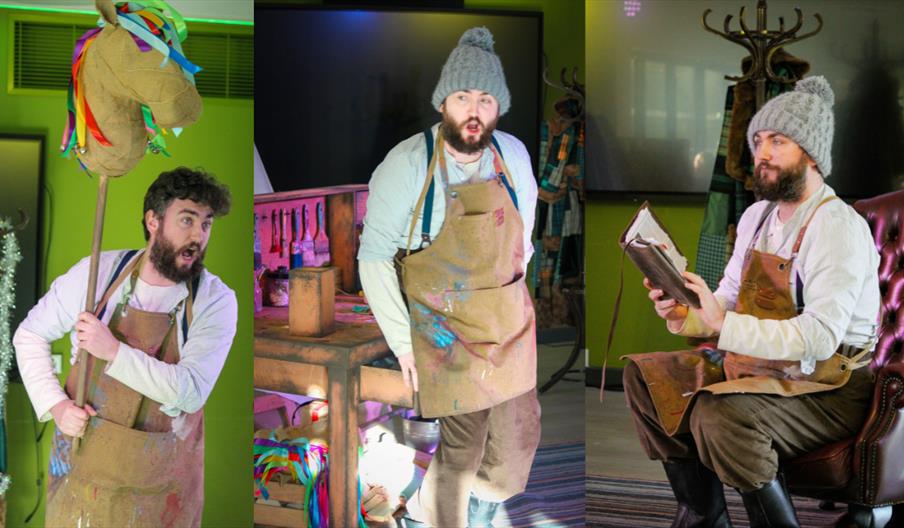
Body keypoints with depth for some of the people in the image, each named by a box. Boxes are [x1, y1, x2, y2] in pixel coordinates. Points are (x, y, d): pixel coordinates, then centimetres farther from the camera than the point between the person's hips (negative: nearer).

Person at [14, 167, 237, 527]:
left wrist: (115, 352, -29)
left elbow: (192, 391, -22)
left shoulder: (216, 301, -13)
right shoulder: (97, 272, -8)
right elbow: (30, 336, 3)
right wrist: (56, 405, -9)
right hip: (82, 458, 1)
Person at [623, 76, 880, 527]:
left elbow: (820, 338, -28)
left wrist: (723, 327, -35)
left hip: (828, 387, -9)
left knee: (720, 414, -34)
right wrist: (687, 317, -10)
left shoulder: (839, 227, -18)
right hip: (756, 363, 9)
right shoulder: (757, 216, 10)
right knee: (645, 376, 0)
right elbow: (729, 298, 14)